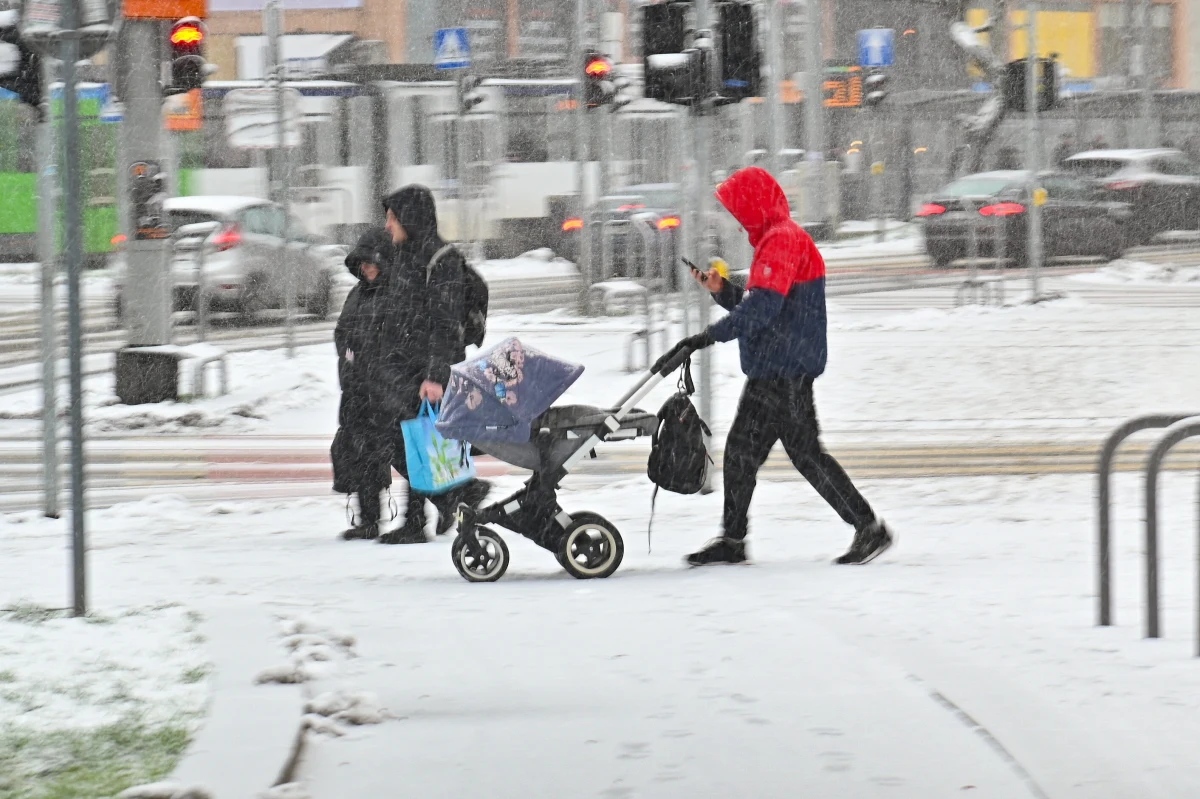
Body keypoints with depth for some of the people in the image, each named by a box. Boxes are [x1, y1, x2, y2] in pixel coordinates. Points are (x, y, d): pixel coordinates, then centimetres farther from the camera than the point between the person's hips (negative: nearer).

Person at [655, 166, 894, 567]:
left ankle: (870, 529, -3)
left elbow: (763, 308, -25)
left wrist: (708, 337, -25)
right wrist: (721, 290, 9)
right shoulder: (772, 241, 19)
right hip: (768, 372, 11)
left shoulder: (783, 240, -15)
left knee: (806, 452, -7)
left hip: (787, 372, -11)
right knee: (741, 451, 10)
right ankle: (732, 539, 14)